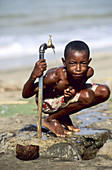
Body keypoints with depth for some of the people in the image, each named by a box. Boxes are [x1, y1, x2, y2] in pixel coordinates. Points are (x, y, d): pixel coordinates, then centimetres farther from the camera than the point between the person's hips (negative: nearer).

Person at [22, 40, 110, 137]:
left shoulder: (89, 72, -22)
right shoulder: (55, 76, -36)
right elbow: (26, 95, -30)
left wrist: (74, 90, -21)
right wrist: (33, 76, -49)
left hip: (66, 96, 7)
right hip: (47, 101, -7)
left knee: (104, 92, -4)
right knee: (87, 97, -28)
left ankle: (64, 118, 6)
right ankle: (51, 119, -7)